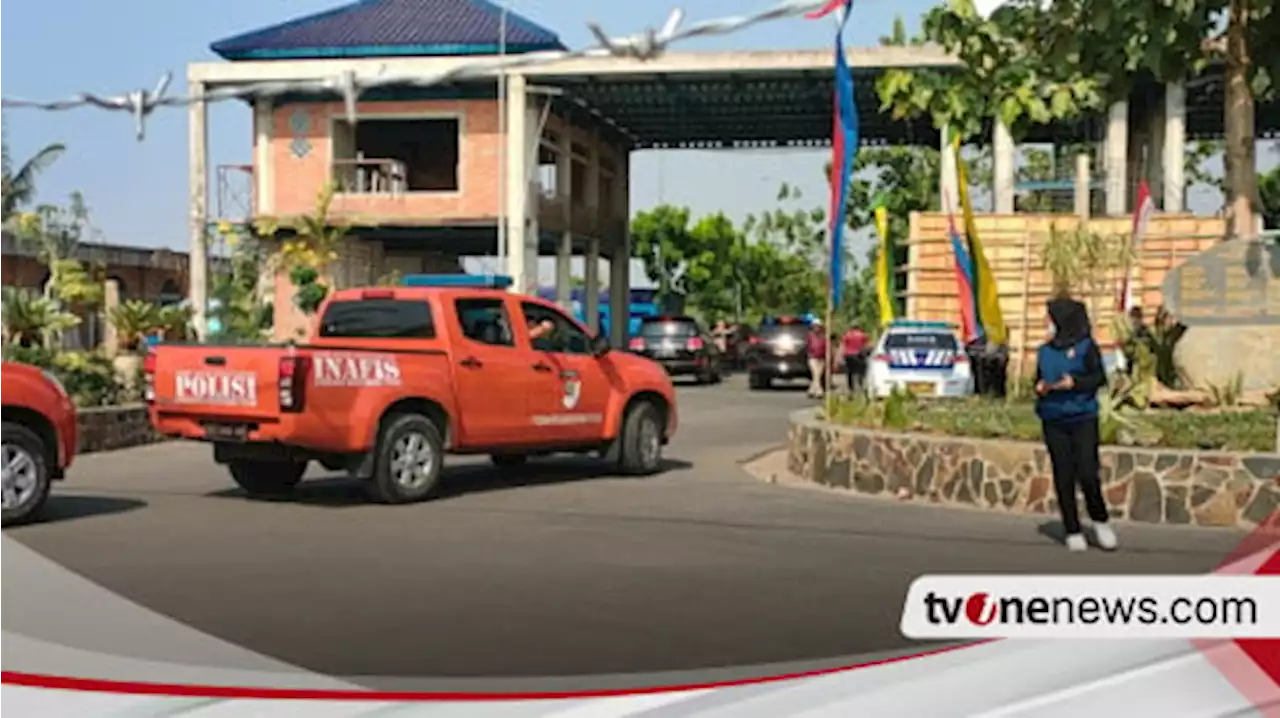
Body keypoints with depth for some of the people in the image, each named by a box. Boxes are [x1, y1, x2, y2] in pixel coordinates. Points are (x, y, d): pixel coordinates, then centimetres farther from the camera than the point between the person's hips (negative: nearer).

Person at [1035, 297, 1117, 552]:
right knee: (1064, 478, 2)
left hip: (1083, 419, -4)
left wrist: (1074, 383, -20)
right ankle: (1073, 532, 10)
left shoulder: (1086, 346, 0)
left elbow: (1099, 377, -5)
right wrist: (1040, 388, -4)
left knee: (1087, 474, -10)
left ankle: (1100, 521, 13)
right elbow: (1039, 381, 18)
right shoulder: (1045, 351, 13)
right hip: (1054, 421, 4)